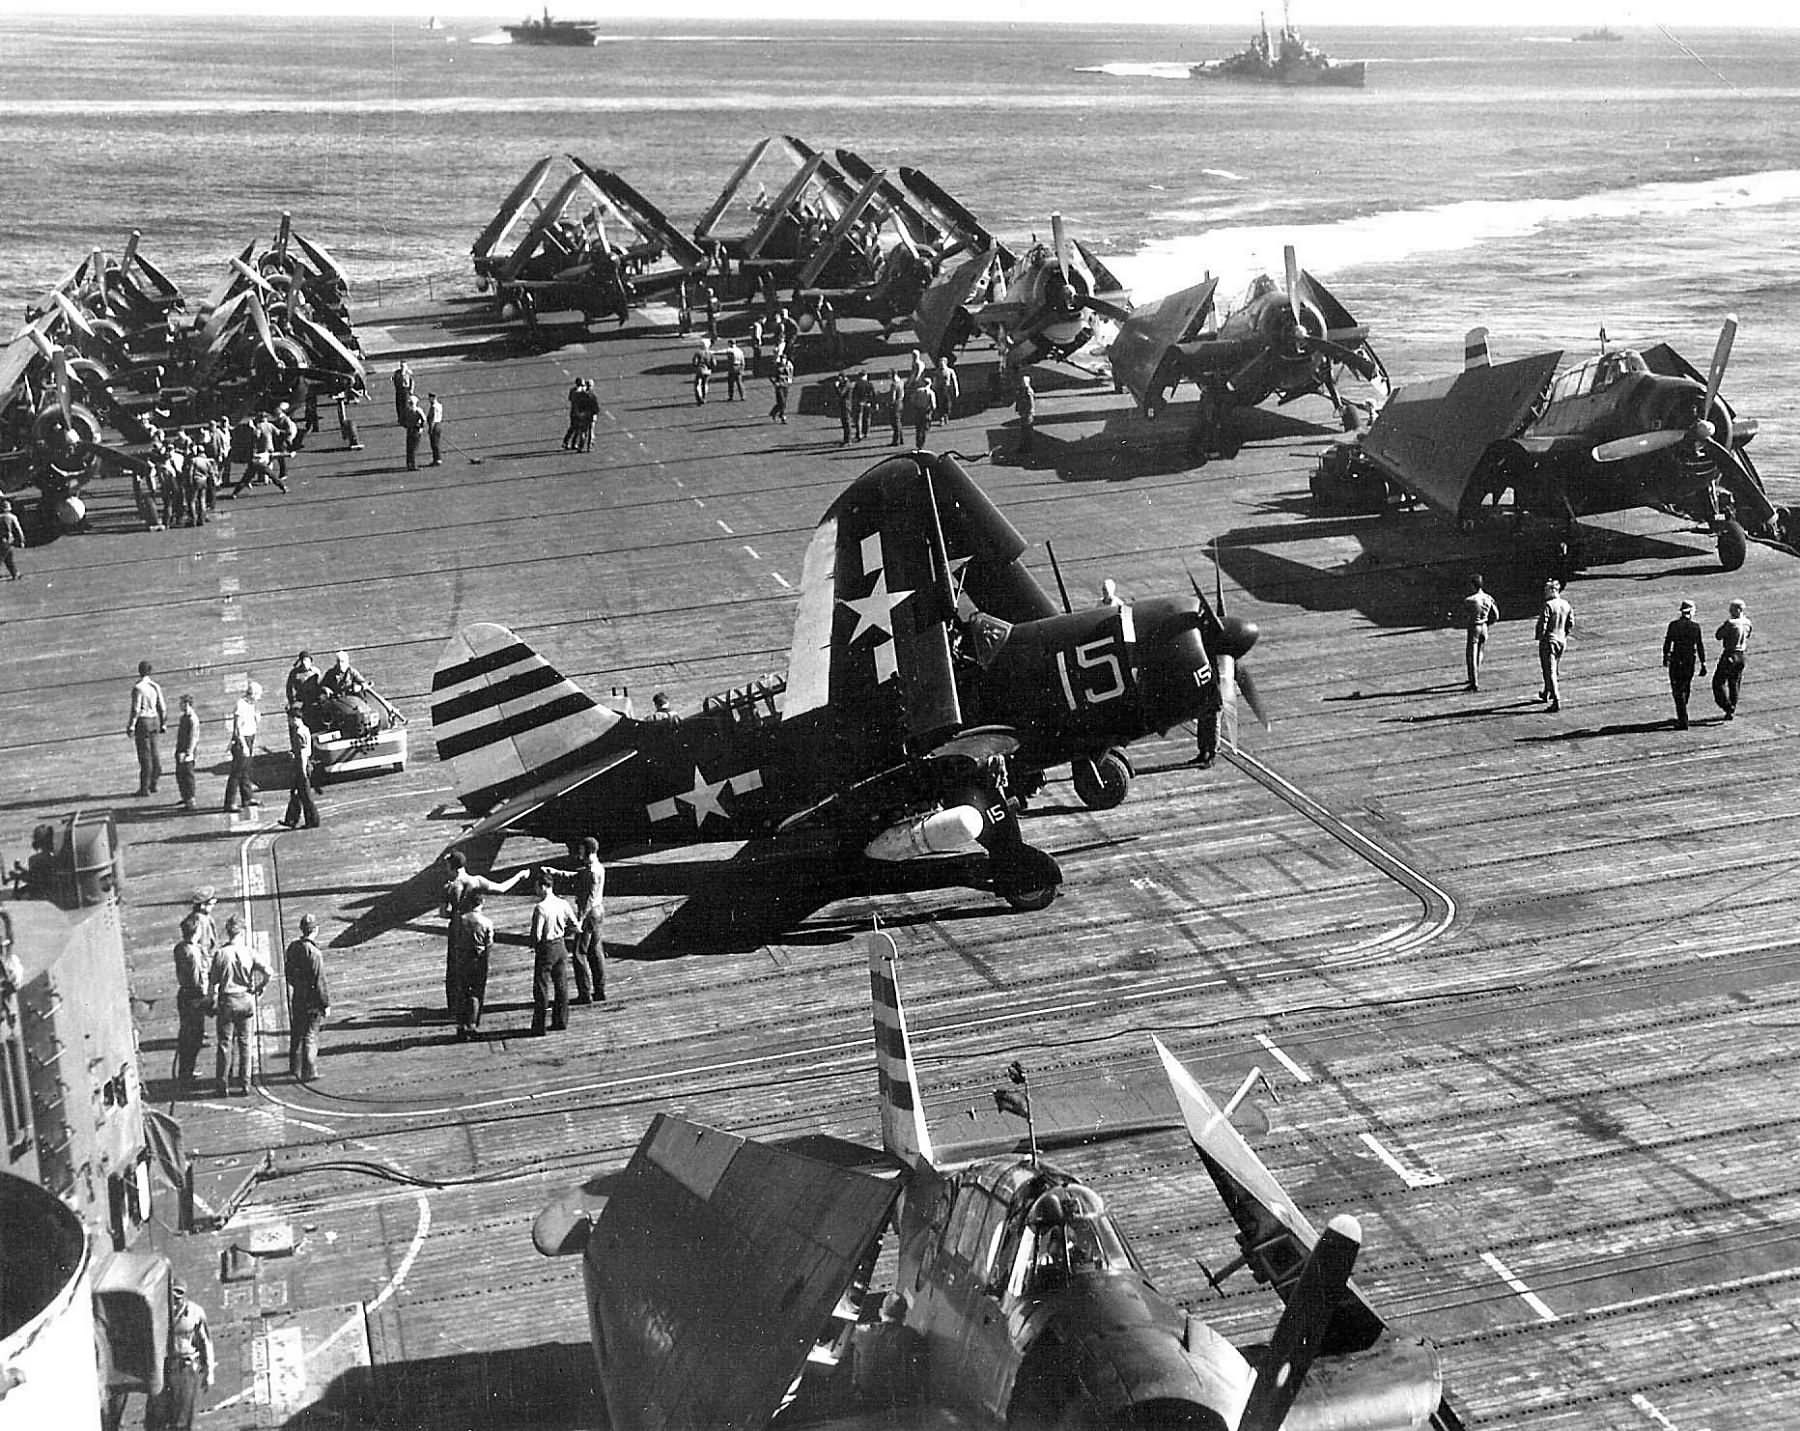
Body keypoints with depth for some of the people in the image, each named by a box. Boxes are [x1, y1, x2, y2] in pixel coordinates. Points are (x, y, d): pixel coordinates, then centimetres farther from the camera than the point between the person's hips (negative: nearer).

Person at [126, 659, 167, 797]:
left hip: (142, 722, -6)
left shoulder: (138, 688, -12)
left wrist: (131, 726, -12)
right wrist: (163, 724, 18)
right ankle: (153, 784, 19)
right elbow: (162, 708, 10)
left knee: (145, 755, -4)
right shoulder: (156, 687, 7)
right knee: (154, 752, 12)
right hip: (154, 721, 6)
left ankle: (145, 788, 0)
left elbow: (135, 709, -16)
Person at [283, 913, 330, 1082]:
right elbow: (320, 981, -19)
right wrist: (326, 1003, -13)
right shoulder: (314, 952, -21)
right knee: (310, 1036, 1)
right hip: (313, 1000, -7)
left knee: (296, 1034, 19)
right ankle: (308, 1073, 3)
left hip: (297, 998, 7)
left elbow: (287, 973, 13)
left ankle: (295, 1068, 31)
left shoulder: (292, 947, 1)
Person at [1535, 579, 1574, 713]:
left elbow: (1542, 625, -19)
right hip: (1561, 641, 7)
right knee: (1556, 670, 22)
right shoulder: (1566, 605, 4)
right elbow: (1571, 624, 8)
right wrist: (1565, 636, 17)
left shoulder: (1548, 605, -17)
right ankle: (1546, 693, 41)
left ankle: (1556, 701, -12)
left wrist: (1540, 637, -4)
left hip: (1548, 641, -7)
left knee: (1550, 671, -5)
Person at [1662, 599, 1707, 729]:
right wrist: (1703, 664, 5)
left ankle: (1683, 721, -8)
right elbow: (1701, 646, 1)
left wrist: (1665, 658, 11)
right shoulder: (1696, 626, -1)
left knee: (1678, 691, -1)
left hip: (1676, 661, -3)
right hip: (1690, 661, 3)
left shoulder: (1673, 625, -7)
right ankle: (1682, 717, 30)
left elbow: (1667, 643, -3)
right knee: (1686, 688, 19)